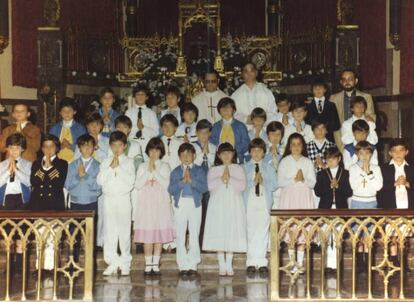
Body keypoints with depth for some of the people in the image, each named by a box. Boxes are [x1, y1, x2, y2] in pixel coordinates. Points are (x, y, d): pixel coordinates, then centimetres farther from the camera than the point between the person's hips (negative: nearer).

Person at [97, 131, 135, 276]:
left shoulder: (128, 162, 2)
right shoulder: (106, 162, 9)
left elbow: (130, 181, -9)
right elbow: (100, 180, -2)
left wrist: (118, 167, -11)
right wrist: (110, 167, -9)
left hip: (123, 198, -2)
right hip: (108, 198, 2)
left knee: (124, 231, 2)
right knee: (109, 231, 1)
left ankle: (125, 264, 10)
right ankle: (112, 262, 9)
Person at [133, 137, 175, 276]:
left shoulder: (164, 166, 6)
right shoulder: (142, 166, 8)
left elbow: (166, 184, -8)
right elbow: (137, 185, -3)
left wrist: (155, 171, -11)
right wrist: (148, 171, -9)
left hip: (160, 203, 0)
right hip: (146, 203, 0)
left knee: (160, 233, 0)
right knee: (146, 233, -3)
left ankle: (155, 264, 7)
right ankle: (148, 264, 4)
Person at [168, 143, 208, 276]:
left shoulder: (200, 170, 5)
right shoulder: (175, 172, 8)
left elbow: (204, 187, -6)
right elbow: (171, 189, -3)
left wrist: (191, 180, -16)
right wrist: (182, 181, -14)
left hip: (195, 204, -1)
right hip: (180, 204, 1)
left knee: (194, 235, 1)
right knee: (180, 235, 2)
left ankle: (193, 265, 7)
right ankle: (183, 266, 8)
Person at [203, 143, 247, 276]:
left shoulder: (238, 169, 10)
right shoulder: (213, 170, 10)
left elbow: (242, 186, -3)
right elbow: (210, 186, -4)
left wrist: (230, 179, -14)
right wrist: (221, 179, -15)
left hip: (234, 206, 0)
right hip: (218, 205, 0)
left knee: (232, 234, -2)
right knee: (218, 234, -3)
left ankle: (229, 265, 6)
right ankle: (222, 265, 5)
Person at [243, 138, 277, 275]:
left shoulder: (269, 168, 12)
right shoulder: (245, 167, 8)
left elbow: (274, 184, 3)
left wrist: (264, 182, -11)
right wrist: (253, 182, -12)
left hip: (265, 201, 1)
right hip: (249, 202, -1)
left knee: (263, 231, 0)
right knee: (251, 231, -1)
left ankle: (261, 262, 4)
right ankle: (251, 262, 4)